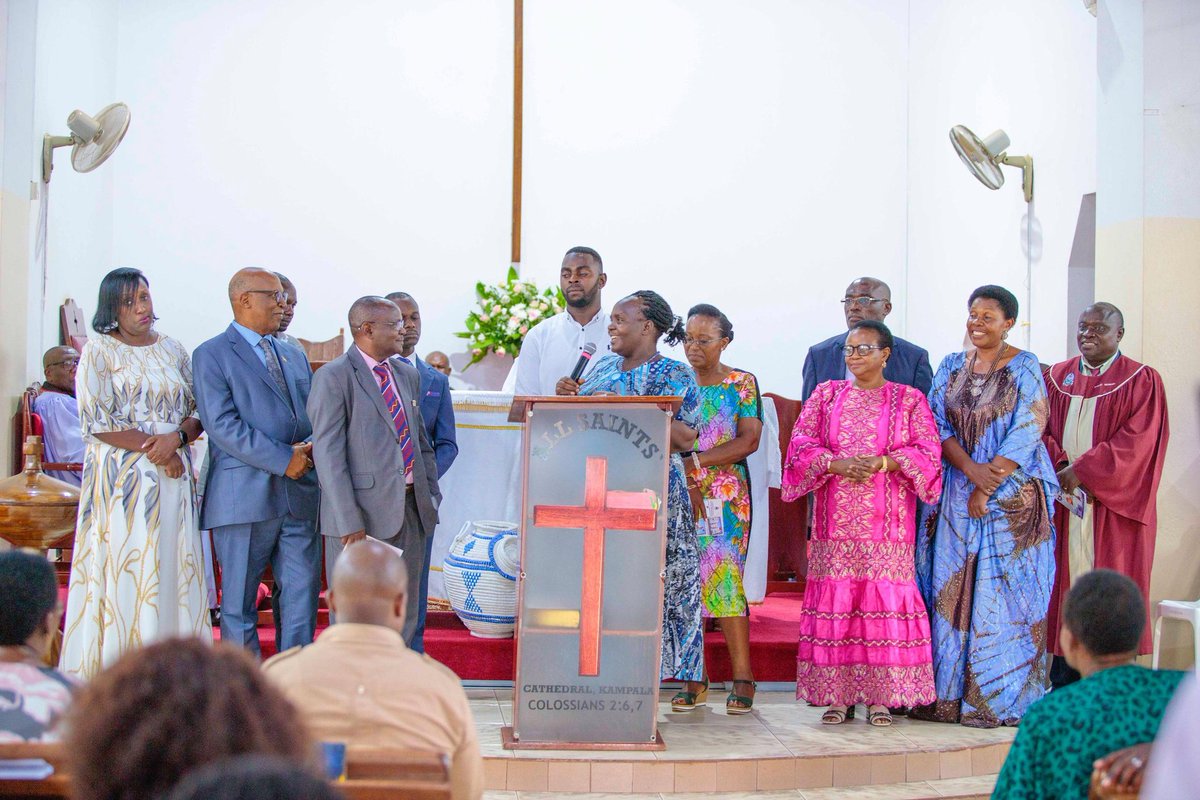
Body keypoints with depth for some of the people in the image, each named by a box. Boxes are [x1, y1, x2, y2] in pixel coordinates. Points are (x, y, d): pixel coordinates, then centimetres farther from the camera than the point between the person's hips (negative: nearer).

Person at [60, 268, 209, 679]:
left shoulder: (173, 350, 12)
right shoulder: (99, 352, 0)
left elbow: (197, 413, 12)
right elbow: (97, 423, -7)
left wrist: (176, 437, -10)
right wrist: (155, 448, -13)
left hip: (174, 477, 4)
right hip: (121, 478, -4)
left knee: (174, 569, 0)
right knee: (124, 569, -6)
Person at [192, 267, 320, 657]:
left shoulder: (294, 356, 19)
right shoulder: (212, 355, -2)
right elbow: (223, 425, -12)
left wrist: (310, 448, -5)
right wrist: (283, 459, -16)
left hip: (299, 494, 6)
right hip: (244, 498, -6)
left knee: (303, 592, 4)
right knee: (239, 600, 1)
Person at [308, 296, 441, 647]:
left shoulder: (408, 375, 15)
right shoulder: (333, 378, -8)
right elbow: (328, 455, -13)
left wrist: (432, 495, 13)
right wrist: (349, 522, -18)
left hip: (411, 509, 7)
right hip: (363, 513, -7)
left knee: (405, 615, 11)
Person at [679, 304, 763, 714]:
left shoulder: (742, 383, 3)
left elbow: (749, 441, -7)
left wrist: (696, 461, -15)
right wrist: (688, 482, -10)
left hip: (727, 498, -3)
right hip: (680, 496, 3)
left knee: (725, 580, -10)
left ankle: (742, 677, -8)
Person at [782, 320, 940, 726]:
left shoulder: (909, 400, 9)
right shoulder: (826, 395, 14)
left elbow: (928, 450, -1)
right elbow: (801, 441, 5)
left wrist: (883, 463, -16)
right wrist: (835, 463, -13)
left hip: (886, 521, -2)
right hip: (835, 519, 2)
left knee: (884, 600, -7)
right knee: (834, 598, -3)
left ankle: (881, 697, -3)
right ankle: (837, 695, 1)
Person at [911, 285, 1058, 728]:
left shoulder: (1024, 368, -3)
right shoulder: (950, 367, 11)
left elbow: (1025, 434, -9)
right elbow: (938, 427, 4)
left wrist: (988, 485, -14)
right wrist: (969, 468, -14)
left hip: (1012, 496, -4)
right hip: (956, 494, 5)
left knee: (1002, 591, -5)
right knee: (951, 589, 3)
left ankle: (999, 698, 0)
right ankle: (948, 693, 9)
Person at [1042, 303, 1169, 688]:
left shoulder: (1142, 381, 0)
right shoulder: (1057, 377, 13)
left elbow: (1136, 442, -9)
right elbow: (1042, 431, 8)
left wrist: (1083, 471, -14)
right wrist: (1060, 466, -11)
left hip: (1112, 505, -4)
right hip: (1063, 499, 4)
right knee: (1065, 581, 2)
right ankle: (1063, 687, 6)